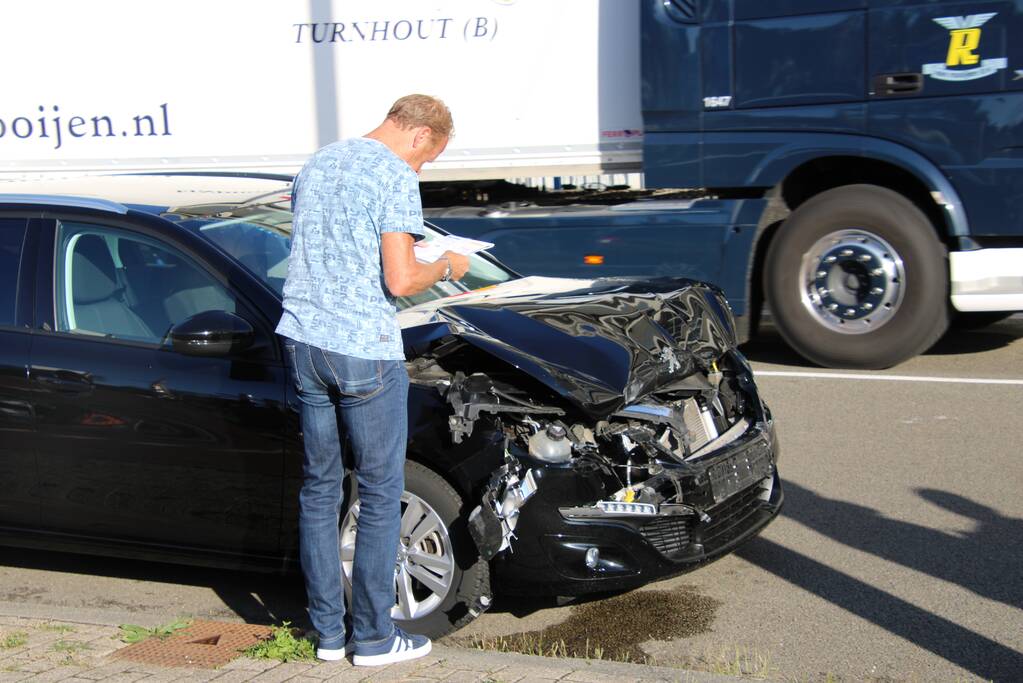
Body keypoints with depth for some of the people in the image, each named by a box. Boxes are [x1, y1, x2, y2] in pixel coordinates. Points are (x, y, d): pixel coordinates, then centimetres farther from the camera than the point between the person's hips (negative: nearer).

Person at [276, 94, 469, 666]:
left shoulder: (317, 164, 16)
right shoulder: (395, 178, -9)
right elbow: (401, 281, -16)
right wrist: (445, 268, 3)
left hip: (304, 341, 8)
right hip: (365, 351, -7)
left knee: (319, 489, 14)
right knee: (381, 494, 4)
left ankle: (327, 631, 21)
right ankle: (373, 637, 11)